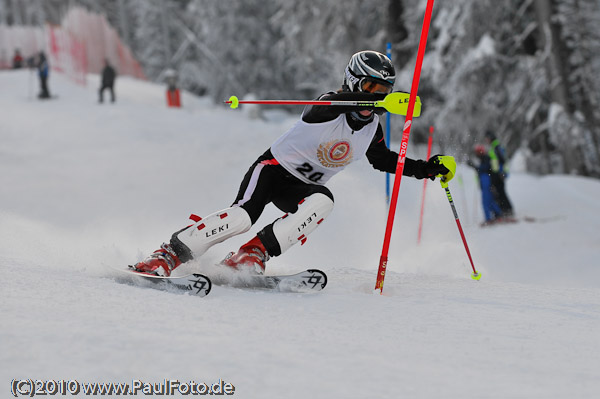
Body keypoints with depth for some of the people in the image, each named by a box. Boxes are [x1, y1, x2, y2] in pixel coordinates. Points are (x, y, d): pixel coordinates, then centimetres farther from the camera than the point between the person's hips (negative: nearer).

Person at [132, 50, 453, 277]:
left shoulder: (372, 129, 4)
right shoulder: (328, 108, -17)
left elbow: (383, 161, 23)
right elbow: (337, 102, -42)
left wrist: (425, 169, 12)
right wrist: (381, 102, -55)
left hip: (303, 187, 6)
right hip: (275, 168, -6)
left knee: (322, 202, -30)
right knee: (243, 215, -31)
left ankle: (252, 256, -31)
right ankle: (167, 255, -25)